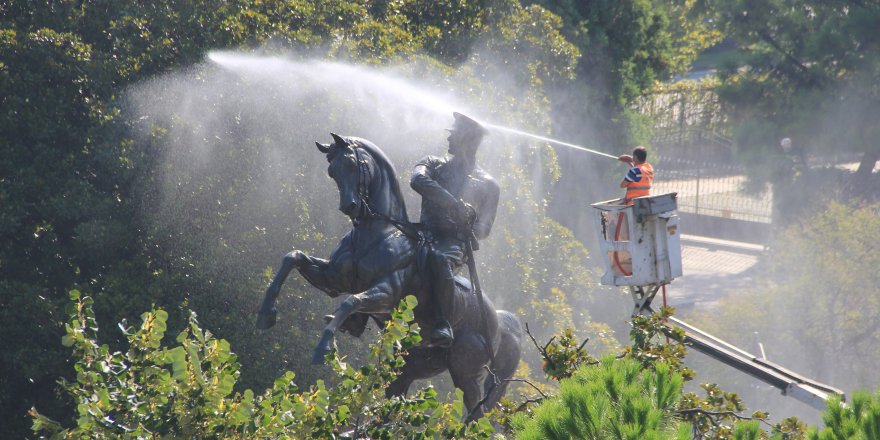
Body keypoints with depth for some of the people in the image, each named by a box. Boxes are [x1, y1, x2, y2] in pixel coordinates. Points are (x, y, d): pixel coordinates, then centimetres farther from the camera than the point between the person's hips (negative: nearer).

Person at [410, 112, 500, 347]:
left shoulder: (487, 185, 14)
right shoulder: (434, 164, 18)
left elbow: (484, 229, 10)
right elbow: (418, 180, -7)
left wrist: (467, 229, -13)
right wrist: (455, 204, -18)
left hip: (456, 241, -4)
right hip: (425, 235, 4)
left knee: (440, 258, -39)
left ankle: (443, 325, -45)